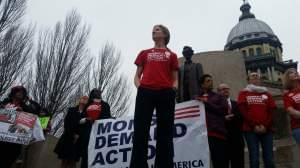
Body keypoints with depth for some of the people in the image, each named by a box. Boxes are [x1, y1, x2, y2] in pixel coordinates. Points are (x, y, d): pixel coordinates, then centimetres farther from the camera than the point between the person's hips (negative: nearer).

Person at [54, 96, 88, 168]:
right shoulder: (71, 110, 6)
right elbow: (66, 123, -2)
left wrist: (78, 135, -17)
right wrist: (73, 135, -9)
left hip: (78, 140, -1)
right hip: (68, 138, 1)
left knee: (73, 161, 4)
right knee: (64, 160, 5)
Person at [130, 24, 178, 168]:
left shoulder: (171, 55, 20)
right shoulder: (144, 53, 23)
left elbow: (175, 78, 16)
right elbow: (137, 75, 19)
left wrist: (173, 88, -5)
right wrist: (138, 86, -2)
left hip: (165, 94, 0)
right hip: (145, 93, 1)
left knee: (165, 133, -1)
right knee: (140, 131, -5)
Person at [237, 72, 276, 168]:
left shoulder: (266, 94, 21)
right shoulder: (243, 94, 13)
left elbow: (271, 111, 9)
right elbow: (243, 110, 0)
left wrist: (265, 125, -7)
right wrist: (254, 125, -10)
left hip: (266, 129, 3)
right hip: (250, 129, -2)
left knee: (269, 159, -1)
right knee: (254, 159, -8)